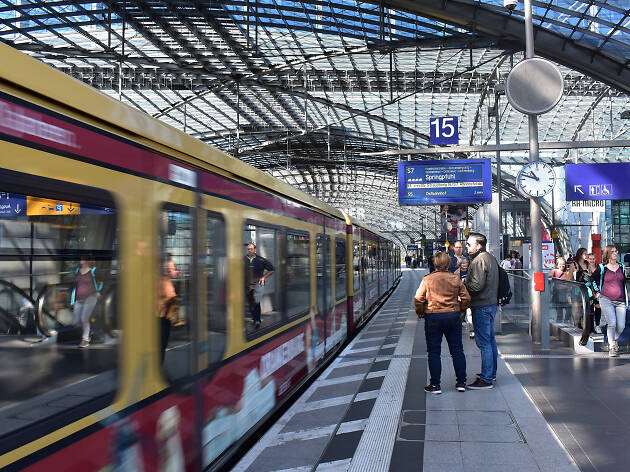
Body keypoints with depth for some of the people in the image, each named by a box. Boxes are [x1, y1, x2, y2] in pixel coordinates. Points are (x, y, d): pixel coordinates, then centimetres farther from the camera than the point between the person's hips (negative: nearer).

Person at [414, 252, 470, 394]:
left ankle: (435, 385, 7)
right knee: (457, 350, 12)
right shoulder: (456, 279, 0)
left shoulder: (427, 279, -7)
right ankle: (461, 382, 18)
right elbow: (466, 298, 2)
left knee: (434, 352, 5)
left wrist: (420, 313, 5)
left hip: (433, 318, -2)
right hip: (453, 317, 3)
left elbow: (418, 299, -10)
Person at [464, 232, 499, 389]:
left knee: (483, 342, -7)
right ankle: (491, 372, 29)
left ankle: (486, 379, -5)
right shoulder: (490, 258, 15)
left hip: (481, 306, -11)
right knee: (490, 339, 18)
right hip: (491, 303, 11)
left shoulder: (479, 260, -17)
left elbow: (476, 285, -24)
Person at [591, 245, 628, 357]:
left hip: (620, 301, 3)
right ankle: (611, 347, -3)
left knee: (621, 326, -4)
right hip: (606, 300, -3)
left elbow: (624, 284, 21)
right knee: (612, 323, -14)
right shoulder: (602, 268, 1)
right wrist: (597, 291, 8)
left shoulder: (621, 267, 11)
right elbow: (592, 279, 15)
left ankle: (614, 340, 26)